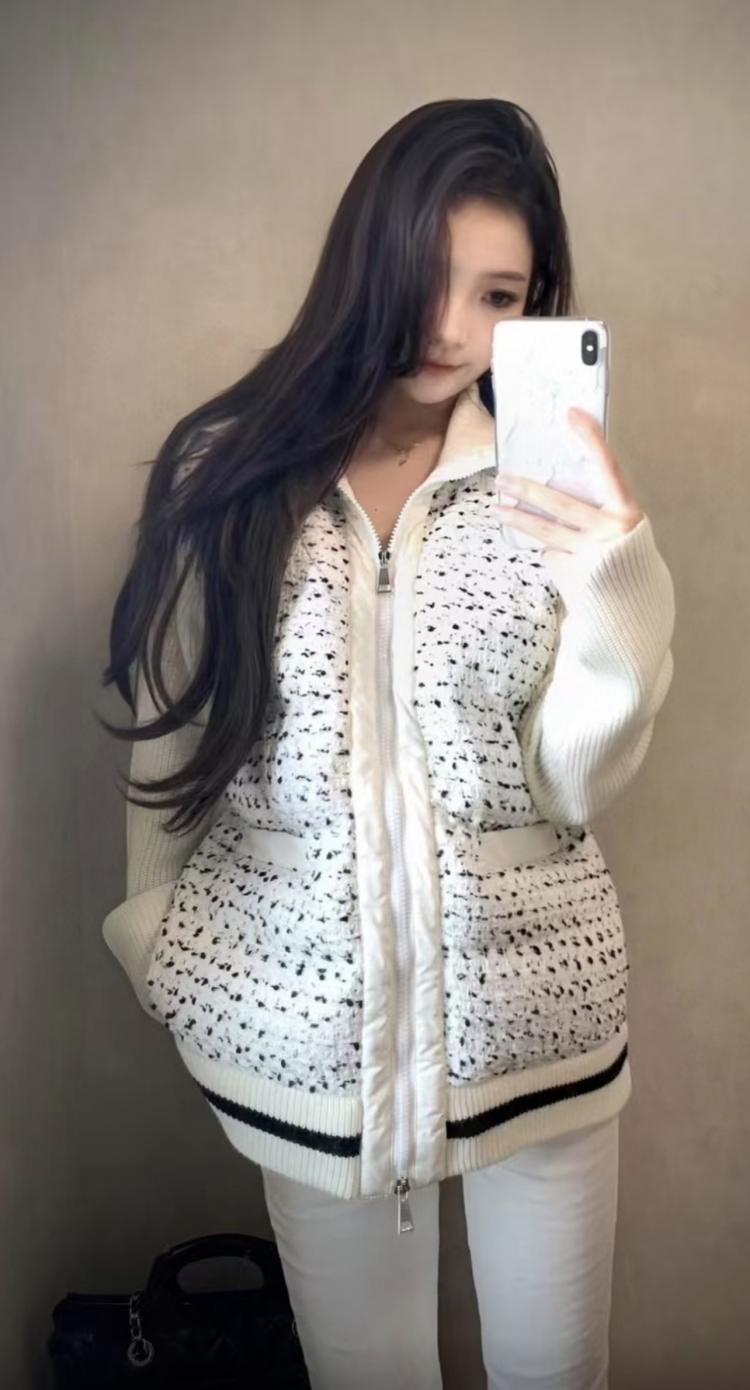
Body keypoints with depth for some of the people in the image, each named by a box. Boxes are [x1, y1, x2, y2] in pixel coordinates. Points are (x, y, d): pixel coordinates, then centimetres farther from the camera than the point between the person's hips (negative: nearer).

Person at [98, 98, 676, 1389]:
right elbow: (170, 722, 3)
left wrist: (619, 588, -26)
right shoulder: (227, 468, -7)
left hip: (531, 997, 1)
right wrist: (152, 928, 10)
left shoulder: (551, 481, -6)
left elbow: (580, 782, -10)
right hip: (304, 1000, 0)